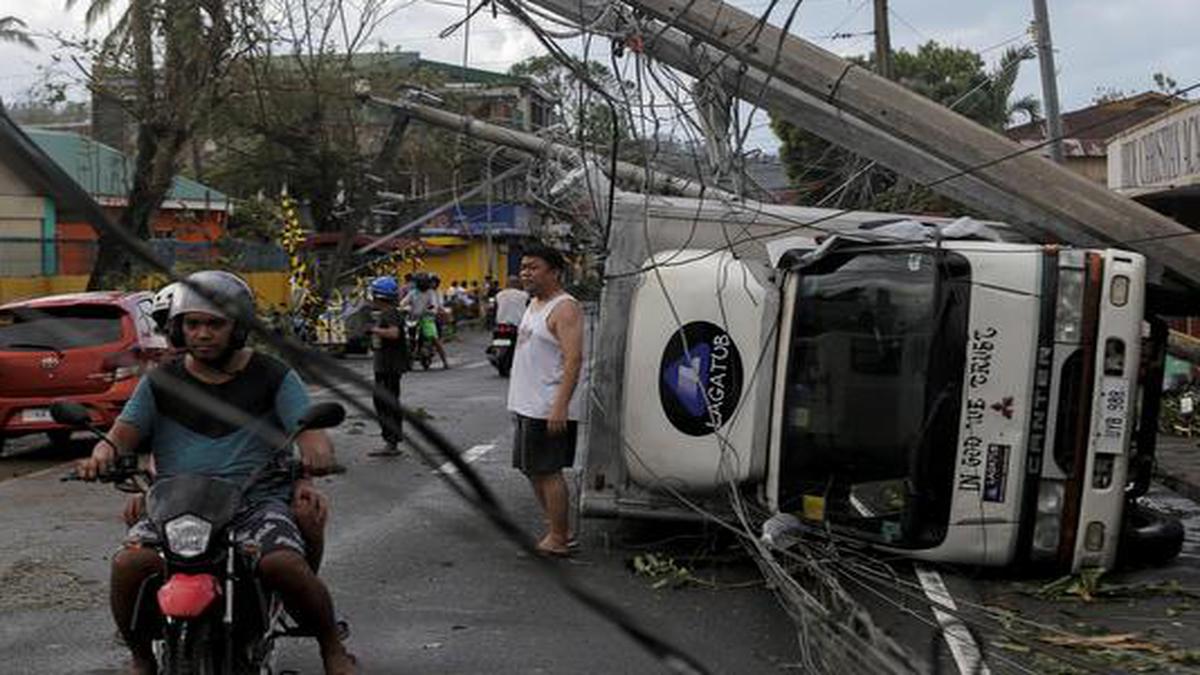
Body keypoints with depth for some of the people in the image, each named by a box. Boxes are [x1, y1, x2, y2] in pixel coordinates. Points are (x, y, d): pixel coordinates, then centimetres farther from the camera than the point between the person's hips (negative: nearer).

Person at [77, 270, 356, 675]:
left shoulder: (272, 377, 8)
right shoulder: (161, 382, 15)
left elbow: (309, 429, -2)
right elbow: (124, 432, 6)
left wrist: (316, 451, -27)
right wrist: (102, 455, -18)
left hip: (257, 501, -2)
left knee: (284, 565, -31)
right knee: (129, 563, -26)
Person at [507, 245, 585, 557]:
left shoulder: (564, 308, -15)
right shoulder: (535, 304, 16)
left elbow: (573, 359, -23)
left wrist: (560, 406, -29)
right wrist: (519, 401, 22)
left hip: (549, 410, -10)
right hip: (527, 405, 10)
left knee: (547, 472, -6)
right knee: (533, 471, 15)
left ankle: (558, 540, 2)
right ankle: (557, 529, 25)